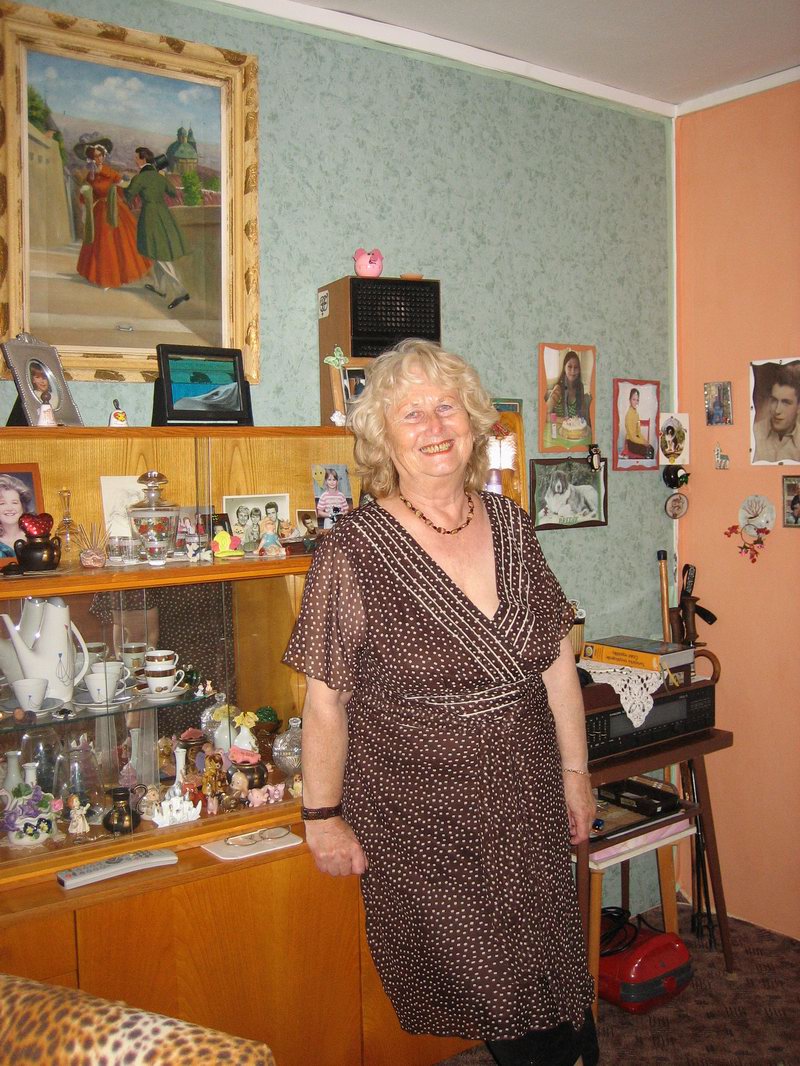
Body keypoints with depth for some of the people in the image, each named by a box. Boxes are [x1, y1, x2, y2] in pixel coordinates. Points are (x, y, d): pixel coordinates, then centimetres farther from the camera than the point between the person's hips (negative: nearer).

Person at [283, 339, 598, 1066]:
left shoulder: (511, 525, 1)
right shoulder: (354, 551, -15)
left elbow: (556, 660, 8)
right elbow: (326, 701, -10)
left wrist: (575, 771, 11)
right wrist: (323, 817, -6)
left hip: (527, 808, 4)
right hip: (420, 819, -4)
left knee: (554, 983, 15)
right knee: (479, 990, 9)